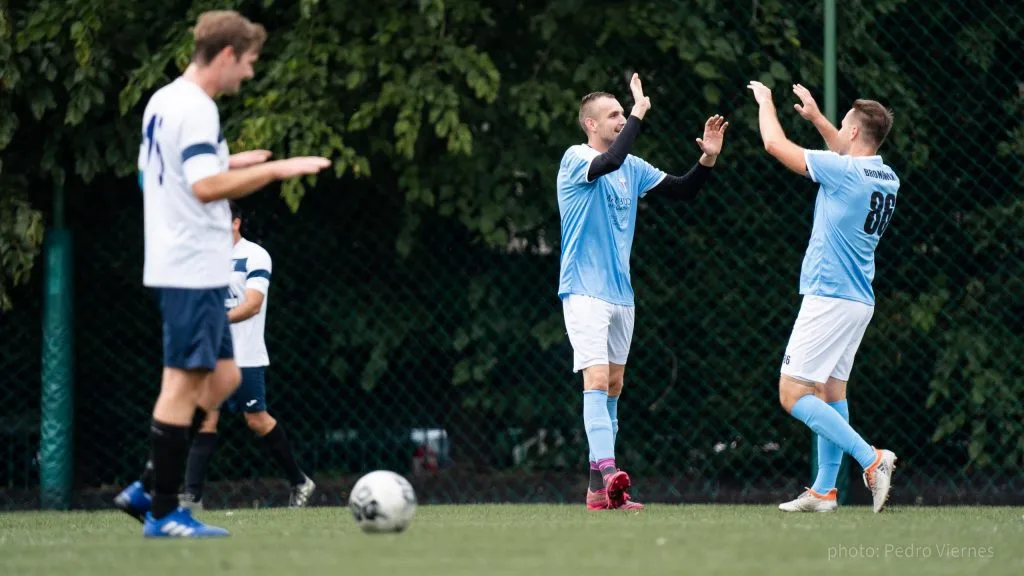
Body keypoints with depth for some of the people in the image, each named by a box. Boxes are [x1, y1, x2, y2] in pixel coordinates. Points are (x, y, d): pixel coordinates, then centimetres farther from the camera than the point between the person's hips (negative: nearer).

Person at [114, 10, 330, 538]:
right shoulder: (196, 109, -16)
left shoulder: (161, 101, 15)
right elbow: (206, 187, -25)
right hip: (194, 270, -10)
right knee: (185, 383, -6)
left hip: (175, 265, 10)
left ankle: (148, 489, 13)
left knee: (222, 378, 14)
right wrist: (274, 169, -21)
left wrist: (229, 163, 23)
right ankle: (163, 513, -3)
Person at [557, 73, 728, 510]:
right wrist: (639, 114, -24)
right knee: (597, 381, -20)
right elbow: (609, 162, -32)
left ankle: (599, 489, 13)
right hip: (585, 291, -8)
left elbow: (682, 190, 12)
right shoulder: (576, 159, -10)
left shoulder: (632, 168, 11)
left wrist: (708, 159, -5)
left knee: (613, 387, 9)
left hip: (621, 293, 8)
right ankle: (606, 472, -32)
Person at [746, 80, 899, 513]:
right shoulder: (886, 177, 8)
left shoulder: (842, 171, -16)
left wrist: (765, 102, 9)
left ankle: (871, 458, -18)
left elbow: (775, 144, -7)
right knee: (831, 390, 14)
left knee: (793, 394, -9)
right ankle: (824, 490, 13)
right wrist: (817, 118, 36)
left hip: (829, 297, -9)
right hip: (859, 299, 9)